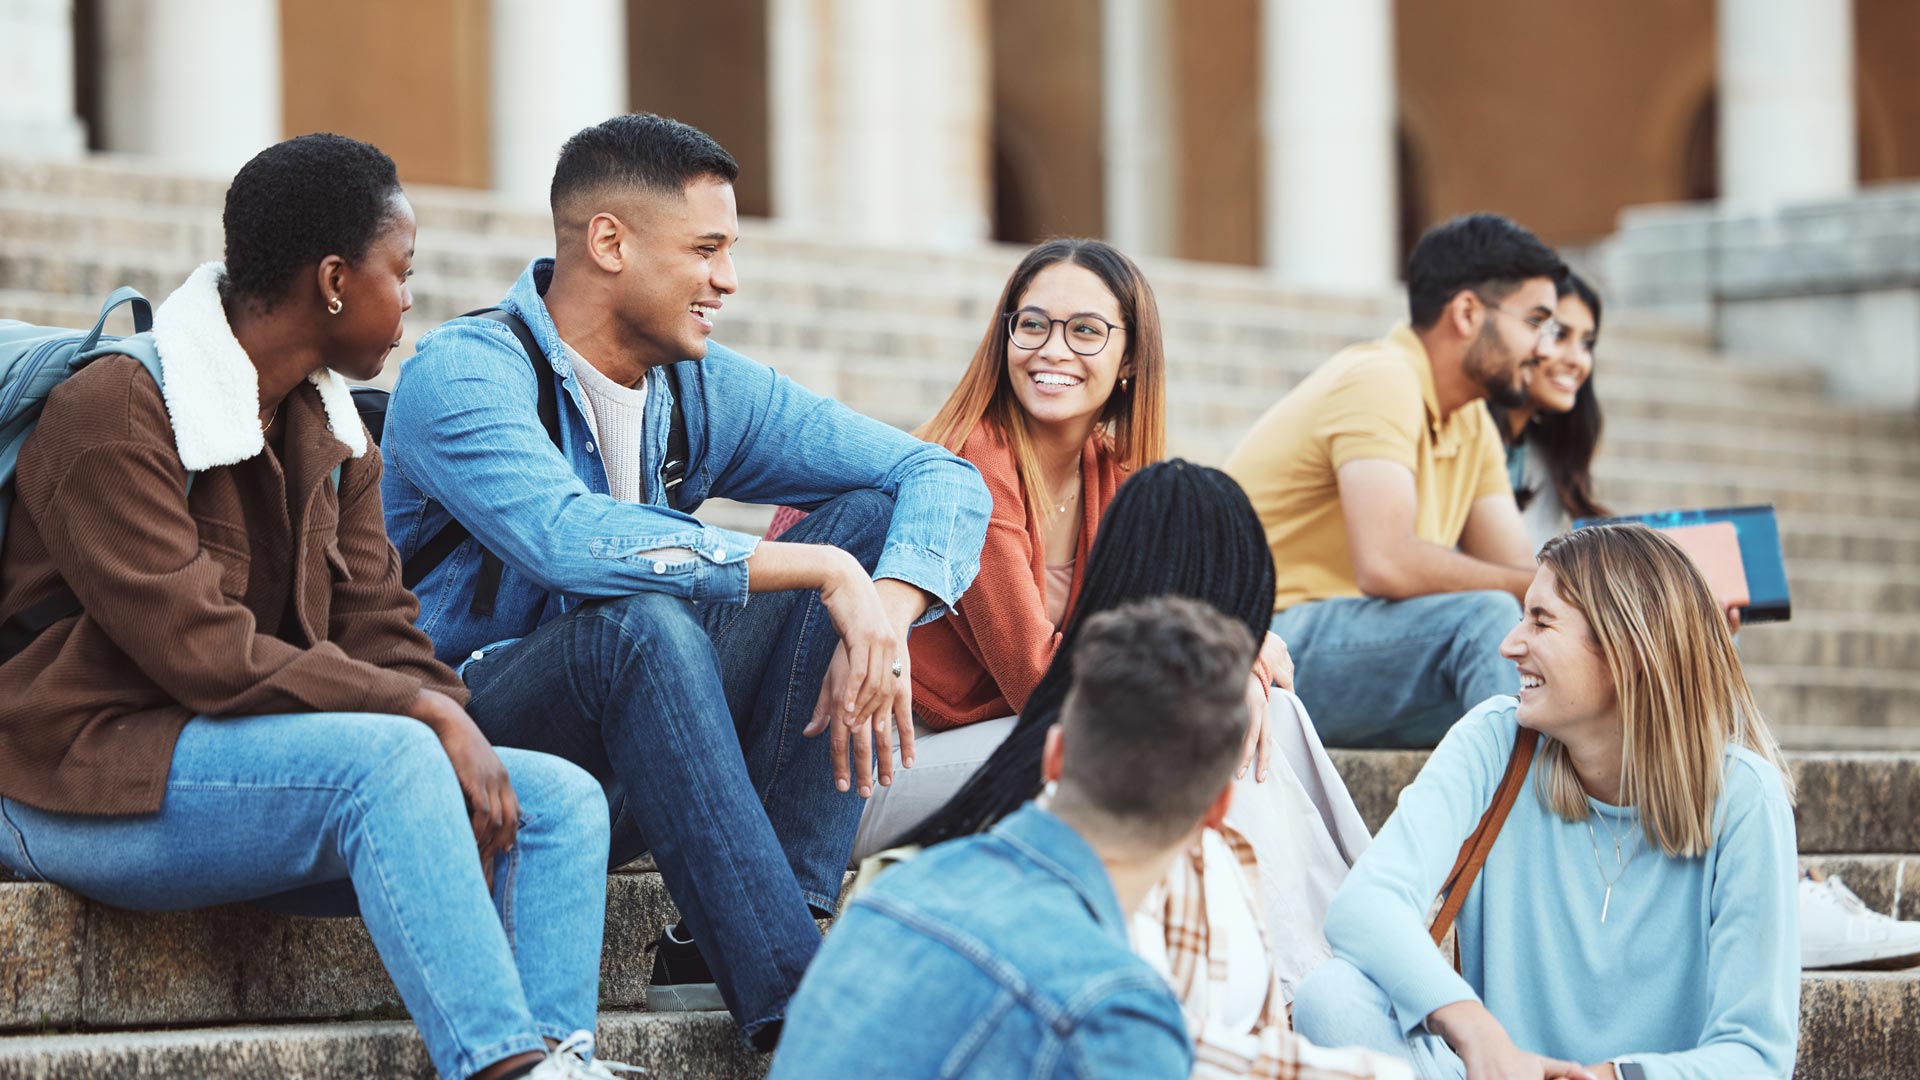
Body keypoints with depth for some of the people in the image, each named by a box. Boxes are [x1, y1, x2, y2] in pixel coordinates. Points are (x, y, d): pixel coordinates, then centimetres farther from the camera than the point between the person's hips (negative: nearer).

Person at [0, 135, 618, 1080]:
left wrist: (461, 748, -12)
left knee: (562, 801, -8)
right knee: (390, 759, -33)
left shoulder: (328, 435, 15)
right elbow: (204, 654, -22)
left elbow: (381, 635, 9)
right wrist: (427, 716, -23)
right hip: (88, 787, -9)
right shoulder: (114, 416, -14)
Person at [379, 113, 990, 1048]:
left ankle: (759, 934, -20)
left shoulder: (702, 390, 7)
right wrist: (823, 571, -31)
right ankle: (792, 1003, -38)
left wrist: (883, 622, -19)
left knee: (870, 514, -7)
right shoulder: (463, 375, -13)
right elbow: (567, 539, -33)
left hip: (626, 776, 7)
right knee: (640, 622, -36)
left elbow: (943, 478, 2)